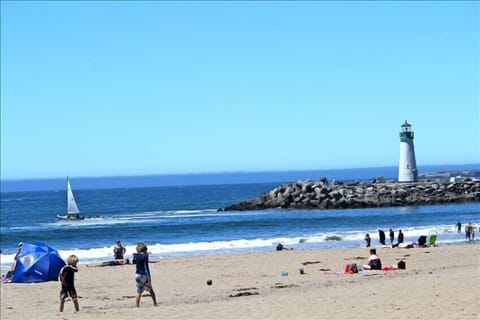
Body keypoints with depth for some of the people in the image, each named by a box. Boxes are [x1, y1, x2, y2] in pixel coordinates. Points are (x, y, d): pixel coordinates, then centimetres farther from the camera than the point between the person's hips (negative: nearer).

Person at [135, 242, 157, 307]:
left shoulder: (137, 256, 6)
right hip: (144, 274, -4)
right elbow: (146, 266, -15)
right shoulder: (145, 256, -10)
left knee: (139, 292, 6)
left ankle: (137, 306, -1)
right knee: (151, 290, 13)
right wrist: (149, 276, -14)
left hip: (138, 274, 4)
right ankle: (155, 304, 15)